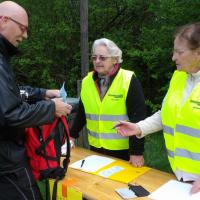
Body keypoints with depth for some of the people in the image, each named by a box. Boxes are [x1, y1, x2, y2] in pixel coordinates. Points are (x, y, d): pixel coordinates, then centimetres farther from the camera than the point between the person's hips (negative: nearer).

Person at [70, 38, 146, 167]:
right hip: (96, 147, 5)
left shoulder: (129, 80, -14)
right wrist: (73, 136, 14)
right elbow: (81, 112, 13)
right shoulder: (87, 81, 2)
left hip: (123, 149, -4)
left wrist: (137, 151, -18)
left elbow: (138, 117, -16)